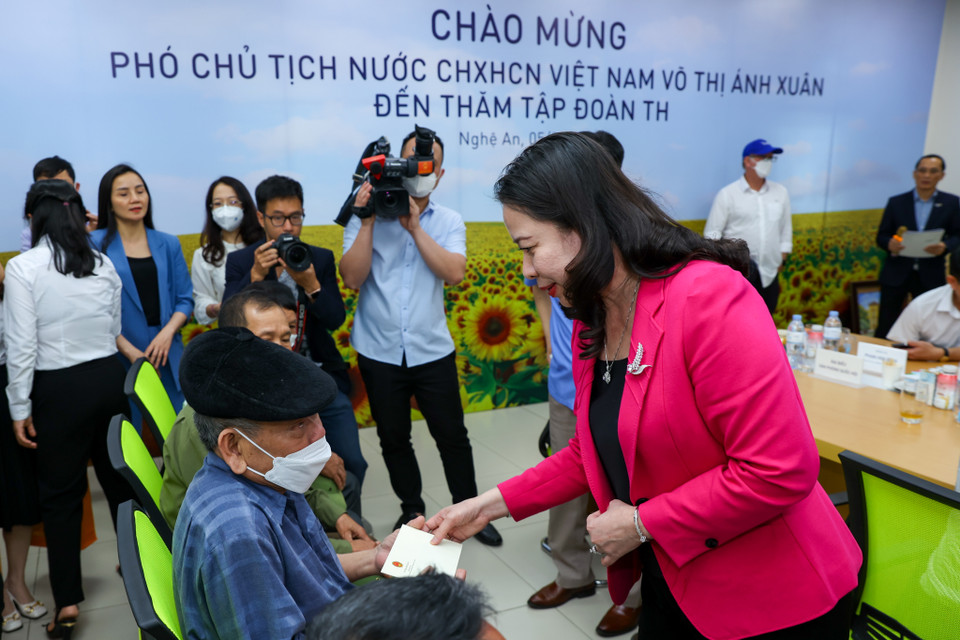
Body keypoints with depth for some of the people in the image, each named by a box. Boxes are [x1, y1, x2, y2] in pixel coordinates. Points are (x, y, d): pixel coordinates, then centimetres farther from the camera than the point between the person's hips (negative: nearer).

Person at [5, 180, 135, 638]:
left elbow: (22, 346, -11)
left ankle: (67, 602, 11)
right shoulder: (104, 264, 2)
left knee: (60, 493, 7)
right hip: (109, 377, 4)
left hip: (60, 389, -4)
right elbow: (114, 331, 8)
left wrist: (20, 408, -4)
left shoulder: (22, 268, -11)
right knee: (119, 475, 18)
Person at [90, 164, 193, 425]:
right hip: (119, 357, -3)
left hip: (167, 356, 3)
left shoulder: (168, 244, 10)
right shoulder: (96, 244, 0)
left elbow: (185, 298, 10)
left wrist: (168, 331, -9)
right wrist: (131, 351, -11)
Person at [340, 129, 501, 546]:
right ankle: (411, 512, 34)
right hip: (379, 351, 0)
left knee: (452, 437, 8)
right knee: (393, 440, 14)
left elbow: (454, 273, -16)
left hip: (432, 350, 0)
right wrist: (368, 220, -19)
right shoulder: (366, 218, -2)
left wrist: (414, 226, -19)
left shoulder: (449, 222, 2)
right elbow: (352, 279, -13)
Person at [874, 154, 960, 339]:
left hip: (930, 277, 0)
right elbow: (881, 236, 4)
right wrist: (890, 244, -19)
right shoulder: (896, 202, 5)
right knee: (884, 327, 2)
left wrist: (944, 247, -18)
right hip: (896, 274, 0)